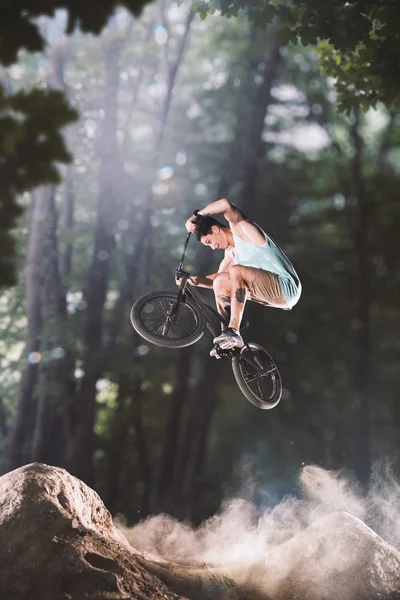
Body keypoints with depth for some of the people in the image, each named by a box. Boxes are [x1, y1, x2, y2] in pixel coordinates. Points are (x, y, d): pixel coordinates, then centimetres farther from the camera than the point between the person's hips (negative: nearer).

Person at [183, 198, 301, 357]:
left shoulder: (242, 230, -10)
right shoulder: (230, 251, 17)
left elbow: (225, 204, -26)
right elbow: (217, 276, 20)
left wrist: (196, 215, -16)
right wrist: (198, 280, 1)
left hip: (287, 288, -10)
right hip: (273, 292, 10)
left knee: (236, 271, -27)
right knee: (220, 282, 6)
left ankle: (234, 332, -29)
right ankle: (228, 337, 2)